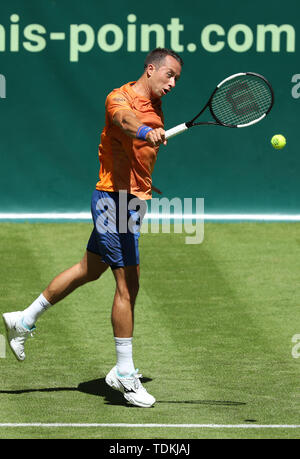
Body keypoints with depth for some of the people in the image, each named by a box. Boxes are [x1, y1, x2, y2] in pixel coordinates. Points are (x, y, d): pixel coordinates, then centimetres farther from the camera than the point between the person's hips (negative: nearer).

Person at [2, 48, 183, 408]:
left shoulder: (156, 107, 11)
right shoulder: (121, 97, -18)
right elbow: (124, 119, -43)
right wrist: (146, 132, -64)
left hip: (132, 200, 10)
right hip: (114, 199, -10)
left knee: (90, 270, 21)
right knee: (128, 284, -8)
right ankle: (124, 374, 0)